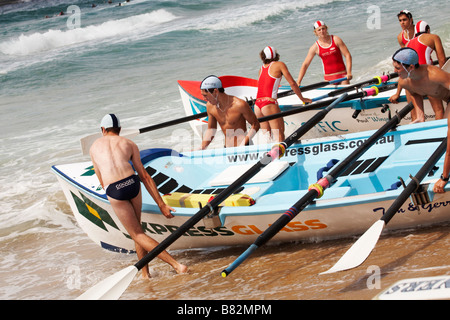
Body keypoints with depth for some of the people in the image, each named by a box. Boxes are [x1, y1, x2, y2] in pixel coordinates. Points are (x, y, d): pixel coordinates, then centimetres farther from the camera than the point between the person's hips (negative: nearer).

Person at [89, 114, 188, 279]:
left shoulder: (95, 146, 24)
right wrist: (161, 204, 15)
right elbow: (144, 176, 16)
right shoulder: (130, 144, 21)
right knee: (136, 226, 25)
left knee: (137, 234, 4)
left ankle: (177, 265, -7)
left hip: (114, 191, -2)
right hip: (132, 183, 2)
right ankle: (145, 273, 22)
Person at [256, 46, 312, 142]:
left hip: (257, 105, 6)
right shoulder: (279, 65, 4)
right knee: (279, 135, -10)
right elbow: (292, 83, 4)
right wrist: (302, 99, 13)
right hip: (269, 104, -6)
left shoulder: (261, 68, 19)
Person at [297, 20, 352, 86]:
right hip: (329, 77, 0)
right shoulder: (315, 47, -3)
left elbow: (347, 55, -4)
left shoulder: (336, 40, -3)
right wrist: (298, 83, -6)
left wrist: (349, 73, -16)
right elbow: (305, 64, -1)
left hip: (342, 74, 0)